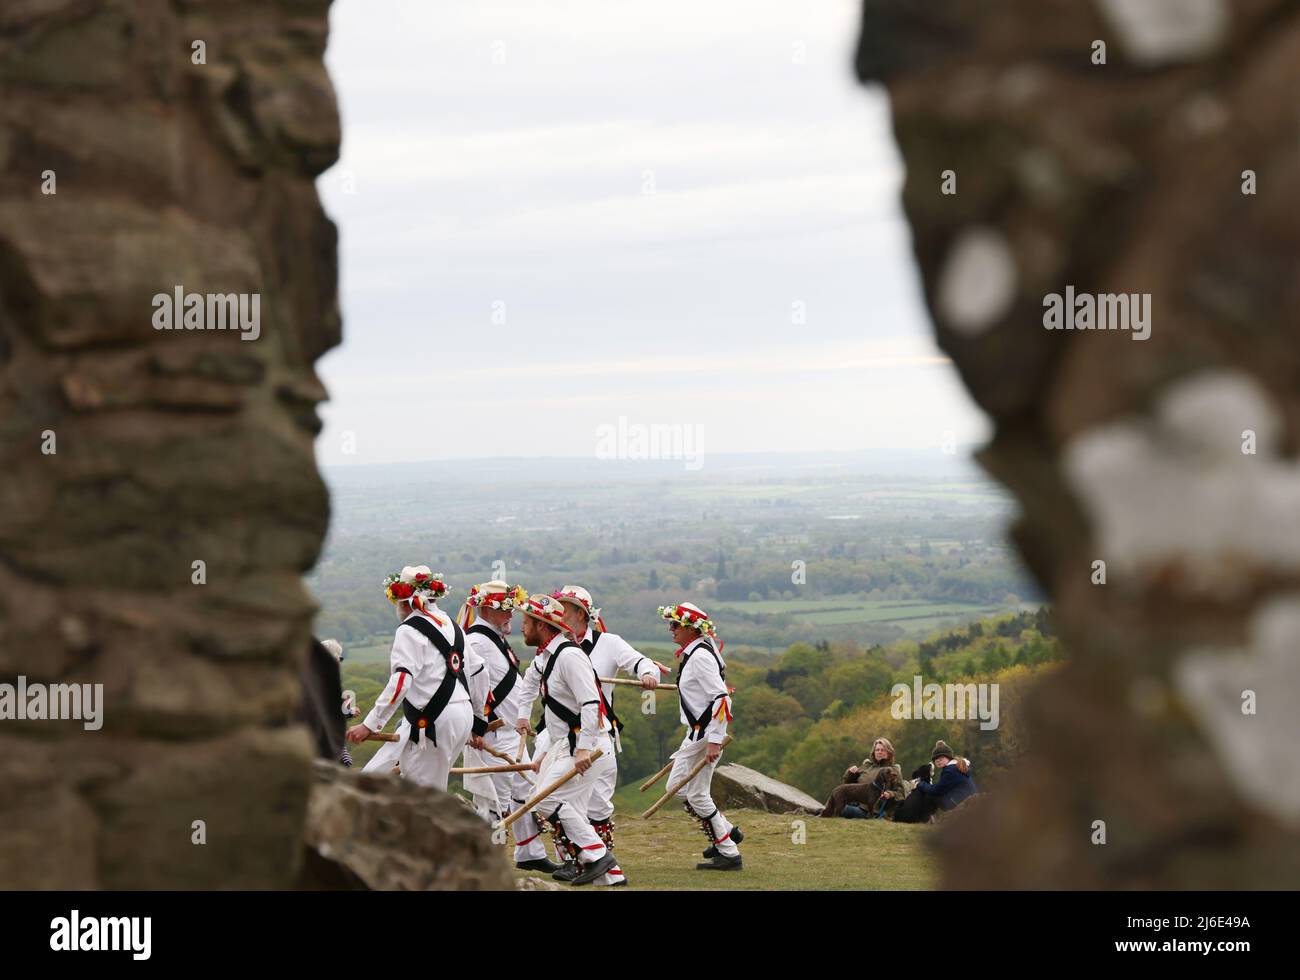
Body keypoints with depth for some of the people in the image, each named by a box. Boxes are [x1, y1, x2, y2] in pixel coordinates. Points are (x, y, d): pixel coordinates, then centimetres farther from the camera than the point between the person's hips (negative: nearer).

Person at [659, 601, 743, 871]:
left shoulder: (700, 656, -18)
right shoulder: (691, 653, 13)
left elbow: (720, 697, -25)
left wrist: (714, 741, -27)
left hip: (706, 734, -10)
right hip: (696, 734, 10)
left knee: (696, 794, -4)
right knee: (677, 787, 17)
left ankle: (729, 854, 1)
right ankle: (728, 832, 24)